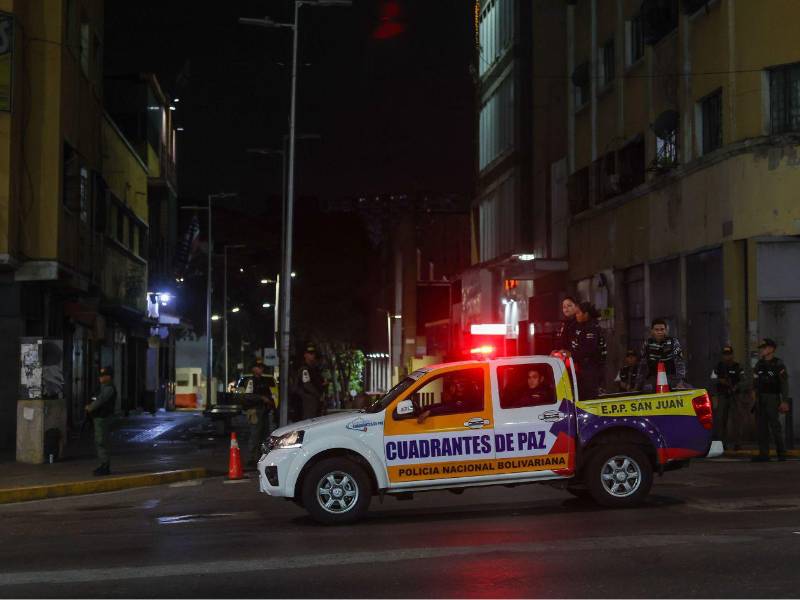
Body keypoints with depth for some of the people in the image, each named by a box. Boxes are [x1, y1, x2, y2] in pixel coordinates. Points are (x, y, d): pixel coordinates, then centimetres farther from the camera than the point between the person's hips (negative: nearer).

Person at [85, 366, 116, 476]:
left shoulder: (109, 388, -15)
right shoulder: (104, 387, 19)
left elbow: (100, 400, -21)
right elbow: (97, 400, 21)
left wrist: (90, 408, -6)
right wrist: (89, 406, 2)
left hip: (103, 418, -11)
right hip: (98, 418, 11)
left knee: (101, 443, -10)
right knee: (98, 443, 15)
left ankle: (105, 468, -8)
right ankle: (104, 466, 21)